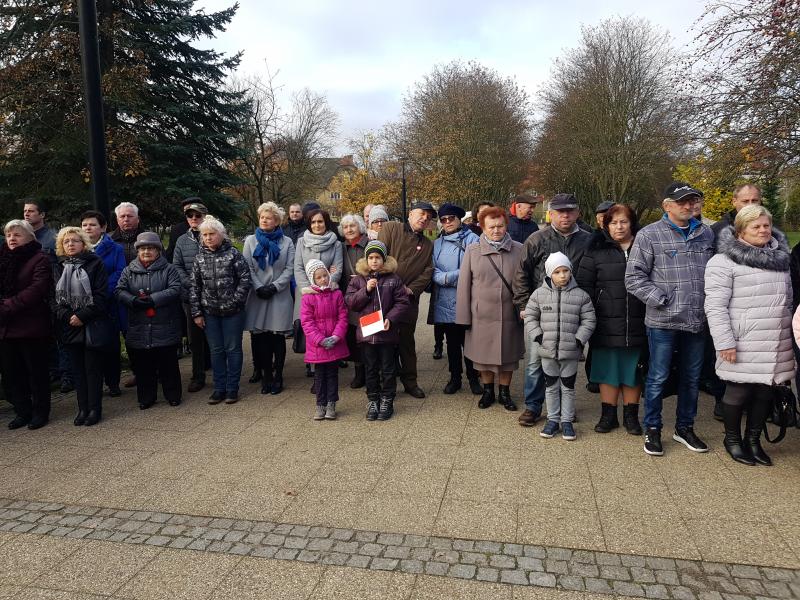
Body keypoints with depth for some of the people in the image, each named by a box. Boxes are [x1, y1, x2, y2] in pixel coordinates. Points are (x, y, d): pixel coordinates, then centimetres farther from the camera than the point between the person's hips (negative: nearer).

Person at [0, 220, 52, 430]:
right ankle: (22, 411, 23)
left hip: (31, 327, -6)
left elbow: (36, 290, -16)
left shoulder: (40, 260, -5)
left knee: (36, 371, 3)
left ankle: (40, 412, 15)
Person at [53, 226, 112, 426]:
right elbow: (54, 297, 6)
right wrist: (66, 316, -10)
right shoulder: (59, 268, 12)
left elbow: (101, 295, -9)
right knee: (77, 369, 9)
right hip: (69, 326, 4)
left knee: (93, 368, 0)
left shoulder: (95, 263, -1)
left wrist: (82, 316, -14)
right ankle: (82, 408, 16)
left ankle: (95, 408, 9)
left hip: (93, 325, -4)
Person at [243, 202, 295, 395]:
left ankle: (278, 376, 12)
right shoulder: (251, 240, 10)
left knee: (278, 337, 2)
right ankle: (266, 375, 15)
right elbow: (247, 268, 2)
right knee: (261, 336, 2)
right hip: (257, 296, 1)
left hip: (280, 296, -1)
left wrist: (275, 286, -12)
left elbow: (289, 269, -1)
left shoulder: (286, 242, 5)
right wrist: (258, 287, -11)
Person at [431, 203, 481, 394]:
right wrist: (458, 276, -15)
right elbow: (434, 271, 0)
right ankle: (455, 377, 26)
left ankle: (473, 377, 19)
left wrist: (447, 277, -11)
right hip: (445, 302, 4)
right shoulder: (437, 244, 11)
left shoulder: (472, 239, -2)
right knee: (452, 342, 14)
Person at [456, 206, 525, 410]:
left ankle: (505, 392, 31)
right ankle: (488, 391, 33)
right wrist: (464, 316, -3)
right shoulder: (472, 251, -3)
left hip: (510, 315, 0)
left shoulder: (519, 250, -1)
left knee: (508, 355, 12)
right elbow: (464, 285, -1)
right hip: (482, 315, 0)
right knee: (484, 355, 13)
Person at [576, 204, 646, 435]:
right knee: (608, 368, 7)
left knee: (633, 369, 10)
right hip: (607, 323, -1)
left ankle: (631, 415, 24)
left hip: (637, 324, 1)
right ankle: (608, 414, 20)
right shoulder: (597, 249, 3)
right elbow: (584, 283, 1)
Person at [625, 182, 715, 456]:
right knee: (658, 377, 5)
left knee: (692, 377, 15)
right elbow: (634, 277, -7)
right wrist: (662, 300, -13)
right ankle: (652, 429, 20)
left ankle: (684, 427, 32)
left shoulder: (705, 234, 9)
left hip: (697, 320, 5)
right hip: (663, 321, -4)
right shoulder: (649, 235, -6)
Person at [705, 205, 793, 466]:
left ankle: (753, 439, 30)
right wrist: (725, 342, -17)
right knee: (738, 393, 5)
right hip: (743, 345, -6)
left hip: (776, 345, 6)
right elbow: (715, 306, -13)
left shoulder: (779, 258, 14)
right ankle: (732, 439, 25)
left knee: (765, 393, 12)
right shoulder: (724, 262, -9)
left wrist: (791, 332, 21)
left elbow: (788, 300, 23)